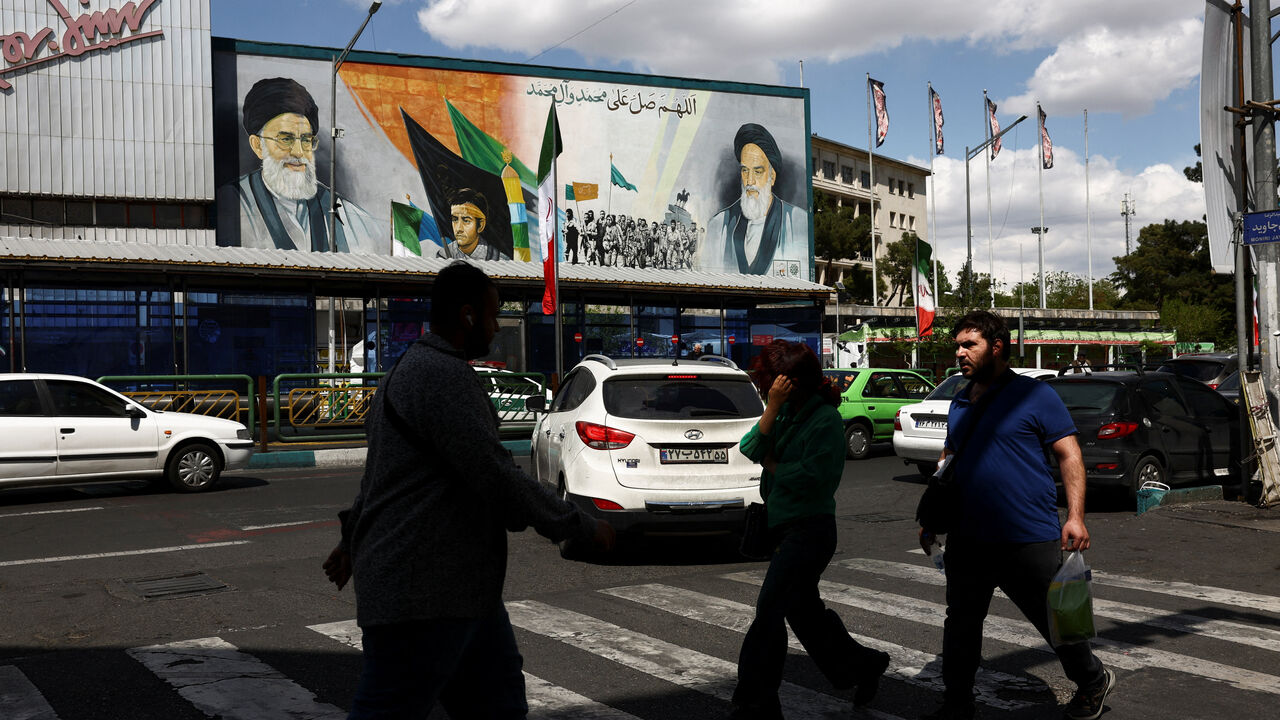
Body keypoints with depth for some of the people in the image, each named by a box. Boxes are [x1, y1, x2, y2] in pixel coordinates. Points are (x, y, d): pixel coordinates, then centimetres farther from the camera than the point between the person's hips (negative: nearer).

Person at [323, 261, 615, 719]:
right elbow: (497, 478, -21)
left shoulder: (411, 371, 17)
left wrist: (353, 538, 39)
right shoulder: (442, 375, -17)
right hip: (420, 594, -11)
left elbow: (380, 470, 29)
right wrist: (583, 529, -10)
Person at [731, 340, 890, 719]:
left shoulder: (826, 419, -15)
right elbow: (751, 449, -3)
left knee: (768, 614, -10)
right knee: (804, 611, 19)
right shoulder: (788, 412, 8)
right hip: (784, 528, 9)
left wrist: (772, 465, -7)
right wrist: (773, 407, -13)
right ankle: (862, 666, 38)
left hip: (809, 529, -9)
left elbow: (809, 478, -21)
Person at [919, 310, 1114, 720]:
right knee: (960, 625, 11)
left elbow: (1070, 456, -7)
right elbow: (947, 463, 20)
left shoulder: (1034, 395, -6)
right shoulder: (959, 404, 11)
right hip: (968, 540, 5)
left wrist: (1075, 517, -15)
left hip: (1029, 539, -5)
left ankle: (1093, 681, 35)